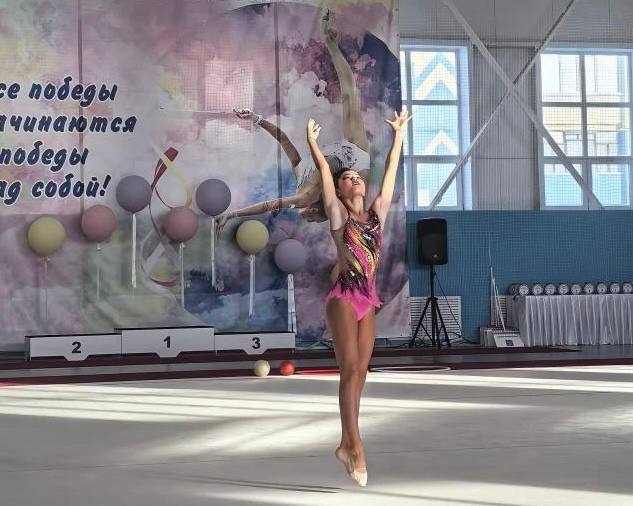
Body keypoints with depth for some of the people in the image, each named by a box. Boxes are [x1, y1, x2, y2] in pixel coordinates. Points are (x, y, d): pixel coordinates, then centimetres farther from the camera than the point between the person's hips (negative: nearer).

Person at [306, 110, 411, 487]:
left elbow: (391, 171, 19)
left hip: (368, 301, 5)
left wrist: (399, 134, 24)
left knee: (360, 373, 5)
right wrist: (312, 141, 12)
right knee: (351, 369, -11)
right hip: (344, 298, -5)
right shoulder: (338, 215, 2)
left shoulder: (376, 215, 13)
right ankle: (356, 446, -14)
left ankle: (346, 445, 11)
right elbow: (324, 169, 3)